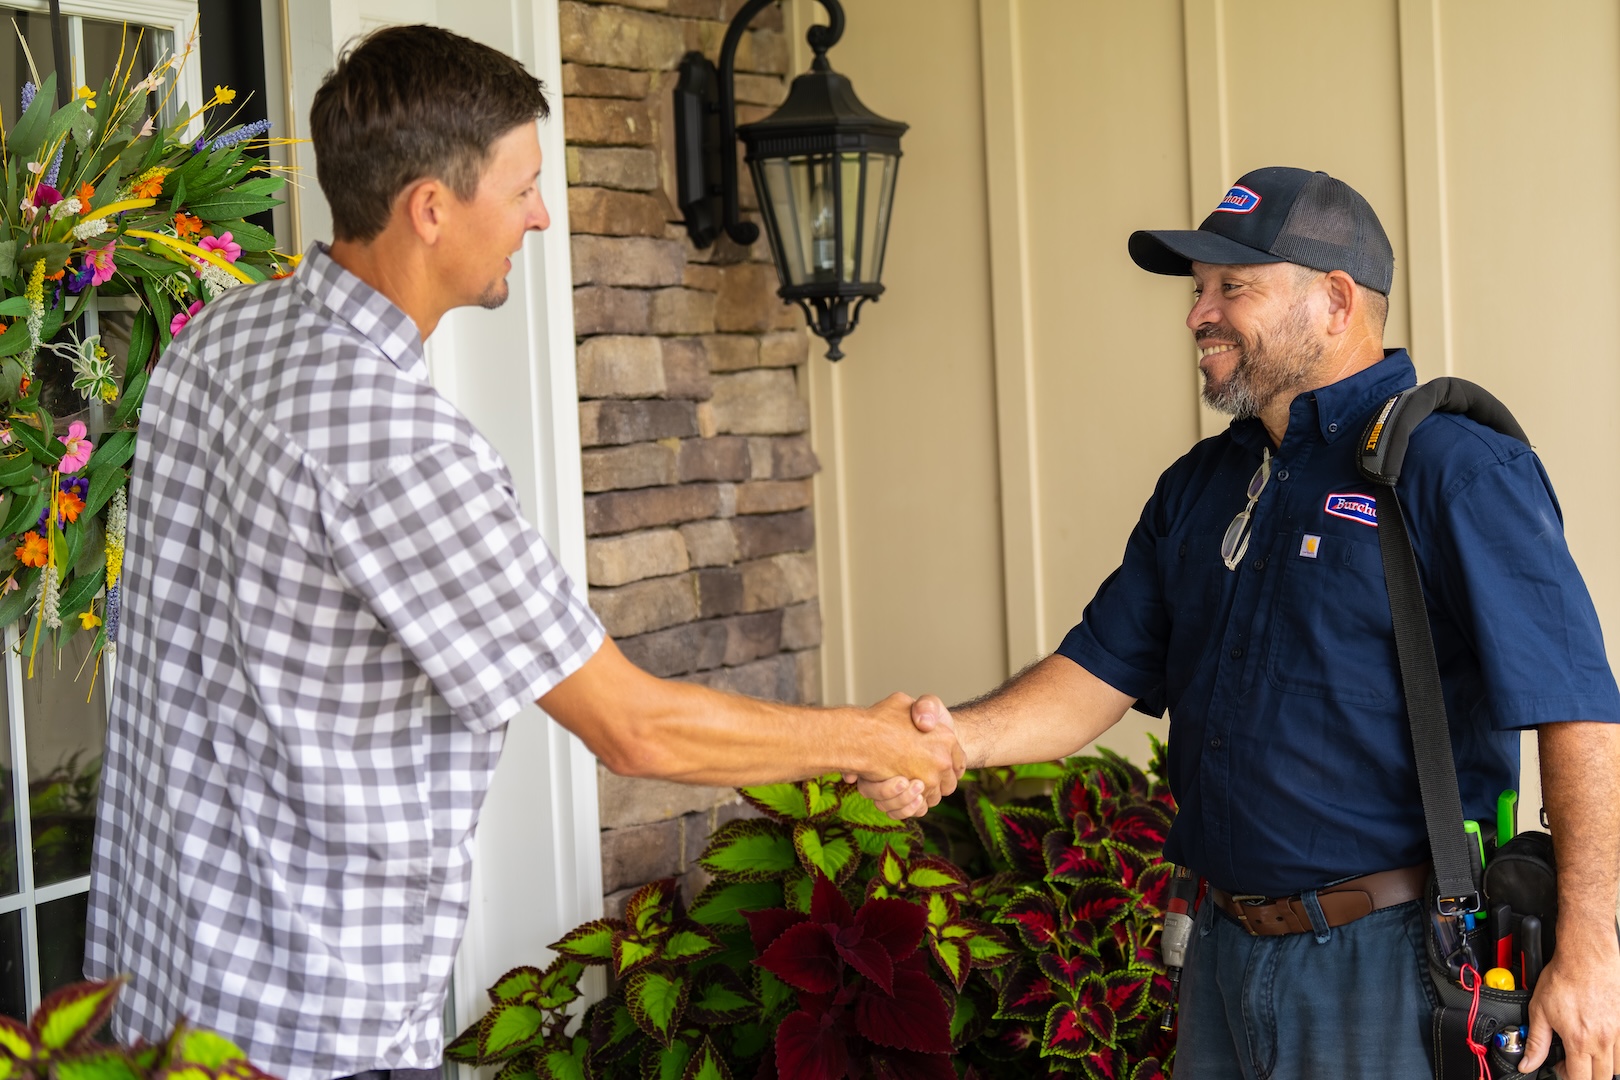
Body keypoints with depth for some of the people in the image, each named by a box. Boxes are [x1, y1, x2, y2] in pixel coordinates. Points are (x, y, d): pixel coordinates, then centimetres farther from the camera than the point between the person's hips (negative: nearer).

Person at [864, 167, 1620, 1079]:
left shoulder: (1457, 472, -11)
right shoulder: (1201, 487, 13)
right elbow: (1100, 672, 10)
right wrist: (956, 737, -9)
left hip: (1389, 969, -7)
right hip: (1223, 958, 7)